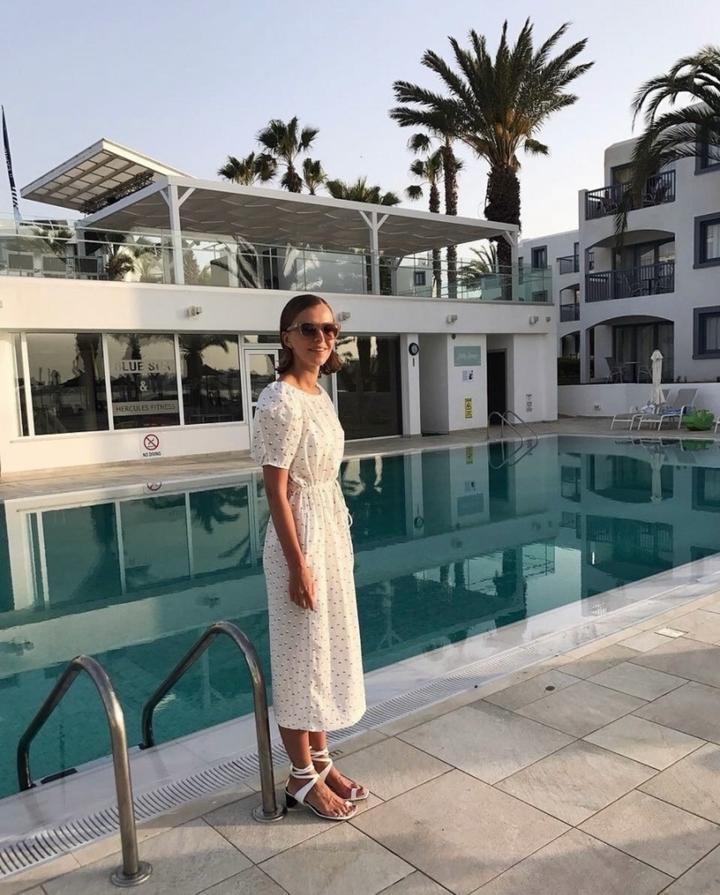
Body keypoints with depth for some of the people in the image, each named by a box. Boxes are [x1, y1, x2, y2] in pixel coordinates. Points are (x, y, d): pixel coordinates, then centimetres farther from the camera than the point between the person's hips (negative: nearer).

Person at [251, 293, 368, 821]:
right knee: (301, 656, 5)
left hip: (332, 531, 9)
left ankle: (322, 760, 35)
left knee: (328, 647, 18)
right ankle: (302, 777, 24)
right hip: (301, 537, -9)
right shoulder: (282, 400, -18)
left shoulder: (319, 394, 9)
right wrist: (298, 566, -19)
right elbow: (277, 491, -19)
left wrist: (339, 542, 17)